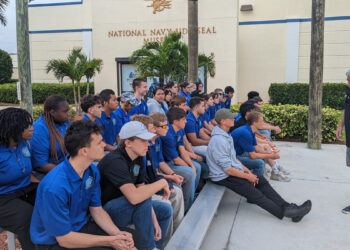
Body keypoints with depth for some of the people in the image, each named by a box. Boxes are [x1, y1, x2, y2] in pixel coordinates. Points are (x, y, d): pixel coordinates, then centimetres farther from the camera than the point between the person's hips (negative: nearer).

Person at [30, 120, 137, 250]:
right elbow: (64, 238, -23)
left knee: (132, 238, -5)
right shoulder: (54, 187, -30)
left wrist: (117, 233, -13)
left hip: (80, 226, 7)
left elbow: (97, 210, 4)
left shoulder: (92, 171, -6)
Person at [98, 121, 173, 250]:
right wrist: (162, 183, -27)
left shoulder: (138, 159, 0)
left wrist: (154, 221, -4)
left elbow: (142, 190, 3)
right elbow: (134, 197, -40)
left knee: (165, 210, 5)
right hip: (105, 211, -9)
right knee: (142, 199, -31)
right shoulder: (115, 161, -28)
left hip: (124, 206, 9)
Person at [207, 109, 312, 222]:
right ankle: (284, 212, -15)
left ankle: (287, 207, 0)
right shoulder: (218, 140, -22)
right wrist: (247, 176, -11)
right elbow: (227, 169, -21)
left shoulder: (226, 136, 12)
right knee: (254, 193, -16)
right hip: (224, 177, -10)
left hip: (234, 171, 10)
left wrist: (247, 171, 9)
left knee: (262, 181, 1)